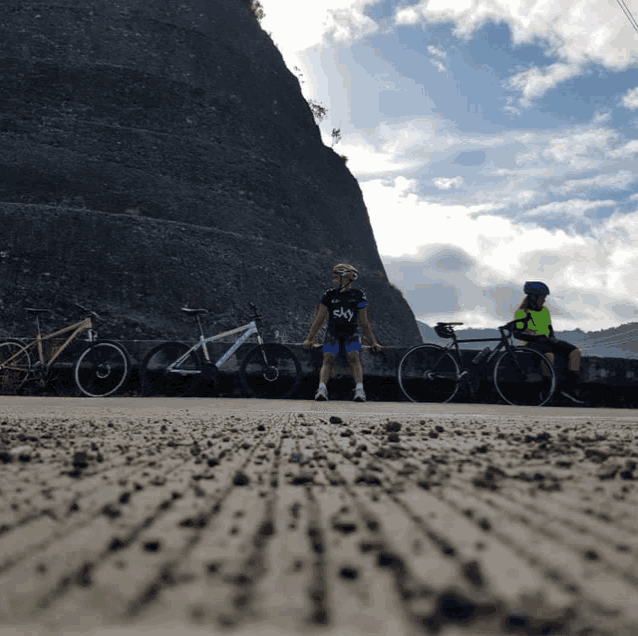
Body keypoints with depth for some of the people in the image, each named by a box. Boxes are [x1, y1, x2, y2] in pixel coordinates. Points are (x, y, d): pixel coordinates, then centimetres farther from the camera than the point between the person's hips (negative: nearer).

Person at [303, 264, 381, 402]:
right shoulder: (330, 295, 6)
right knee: (328, 359, -22)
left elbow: (364, 323, 11)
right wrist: (309, 339, 3)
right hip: (333, 334, 1)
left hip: (351, 335, -1)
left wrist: (373, 342, 8)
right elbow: (319, 319, 9)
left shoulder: (358, 295, 5)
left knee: (354, 357, -26)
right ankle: (322, 389, -37)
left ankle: (359, 390, -37)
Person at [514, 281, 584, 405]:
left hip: (547, 341, 7)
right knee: (548, 355, -40)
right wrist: (540, 337, -20)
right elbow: (520, 334, -11)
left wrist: (552, 337, 1)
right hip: (532, 343, -7)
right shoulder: (521, 312, -4)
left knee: (575, 352, -14)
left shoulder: (545, 310, 17)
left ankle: (569, 387, -19)